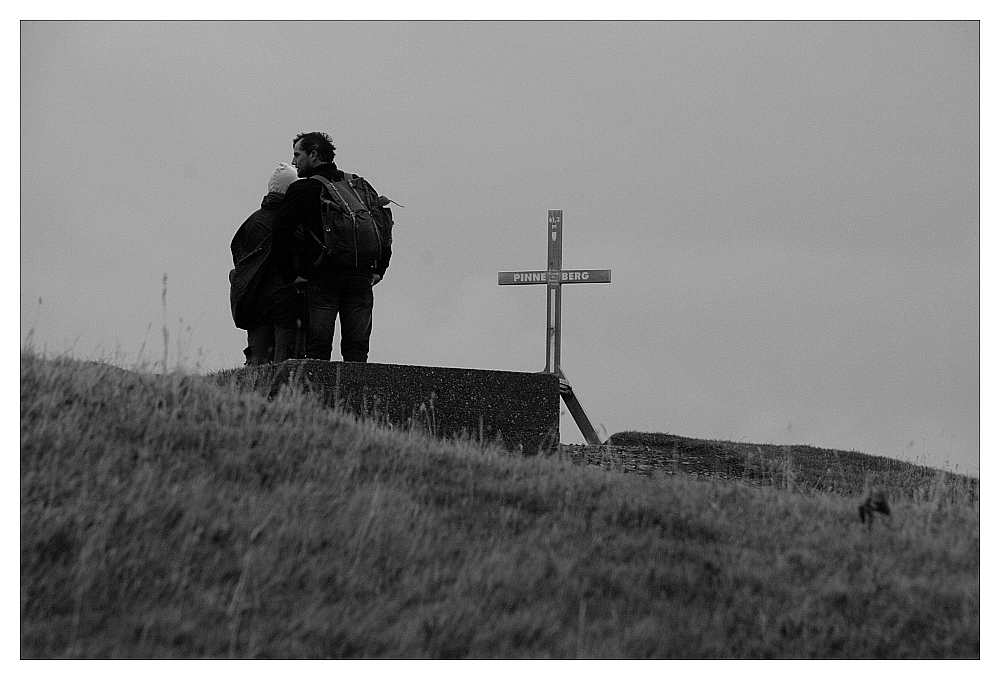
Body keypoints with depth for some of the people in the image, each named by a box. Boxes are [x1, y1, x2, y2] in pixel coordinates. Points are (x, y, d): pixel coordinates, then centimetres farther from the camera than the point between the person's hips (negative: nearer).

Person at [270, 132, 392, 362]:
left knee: (318, 350, -4)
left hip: (321, 280, -4)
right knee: (357, 349, 4)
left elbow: (281, 234, -7)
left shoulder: (302, 190, 1)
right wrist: (379, 269, 17)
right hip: (361, 278, 4)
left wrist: (290, 274, -1)